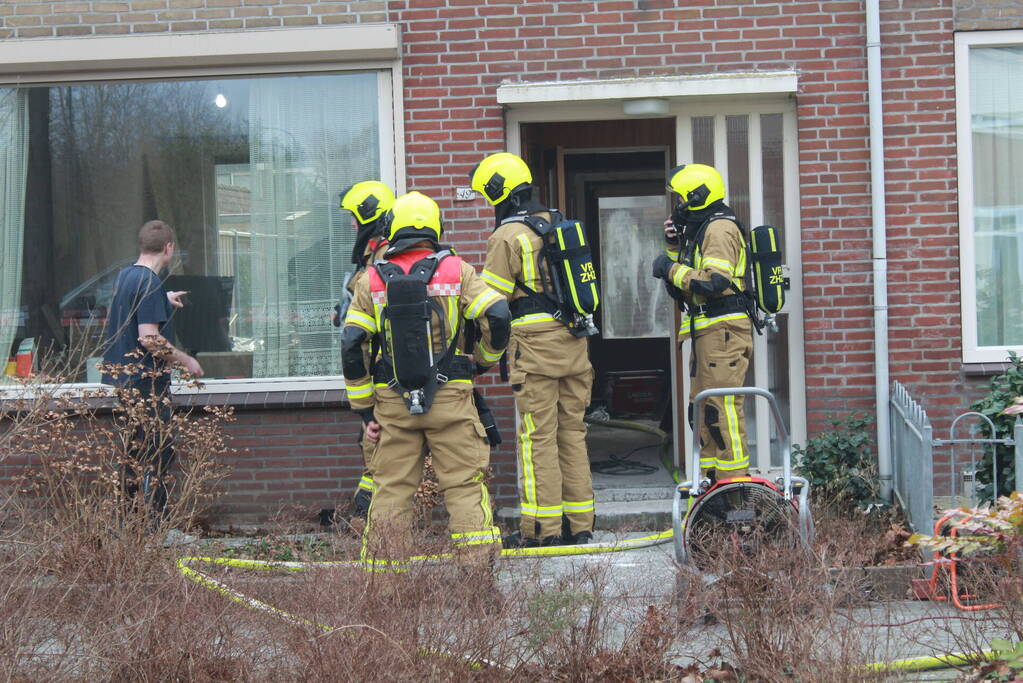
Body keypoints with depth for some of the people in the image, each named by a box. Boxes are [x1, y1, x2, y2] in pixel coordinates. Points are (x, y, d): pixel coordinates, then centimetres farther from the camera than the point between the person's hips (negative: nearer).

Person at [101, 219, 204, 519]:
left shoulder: (125, 276, 12)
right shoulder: (150, 283, -17)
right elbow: (149, 338, -23)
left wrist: (164, 301, 47)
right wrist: (186, 360, -12)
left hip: (123, 377, 9)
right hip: (146, 379, -9)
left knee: (136, 452, 14)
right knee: (159, 455, -6)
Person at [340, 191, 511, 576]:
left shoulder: (373, 280, 5)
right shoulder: (455, 271, 1)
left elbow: (352, 346, 2)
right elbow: (497, 316, -7)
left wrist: (364, 409, 7)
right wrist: (484, 360, 12)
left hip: (393, 403, 2)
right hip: (450, 397, -2)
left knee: (391, 489, 8)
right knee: (465, 486, 2)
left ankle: (379, 578, 11)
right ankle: (477, 571, -1)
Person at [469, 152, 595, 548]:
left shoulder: (508, 237, -8)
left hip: (535, 343, -7)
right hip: (574, 340, 7)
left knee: (538, 437, -4)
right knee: (571, 431, 11)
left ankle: (541, 528, -3)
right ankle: (578, 524, 13)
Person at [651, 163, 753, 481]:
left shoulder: (720, 228, -10)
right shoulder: (700, 230, 21)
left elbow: (714, 281, -23)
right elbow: (686, 286, 24)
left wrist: (671, 268, -12)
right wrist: (675, 247, 13)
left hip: (724, 332, -11)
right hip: (707, 334, 11)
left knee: (722, 408, -12)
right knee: (701, 410, 12)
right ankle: (710, 479, 18)